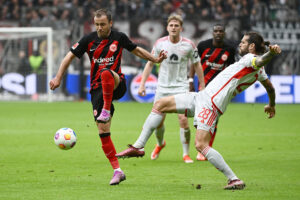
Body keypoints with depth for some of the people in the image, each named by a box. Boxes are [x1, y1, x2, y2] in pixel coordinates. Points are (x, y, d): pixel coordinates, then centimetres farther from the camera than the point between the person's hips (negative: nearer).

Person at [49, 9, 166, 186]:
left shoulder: (119, 38, 2)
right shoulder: (89, 40, 1)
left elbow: (136, 50, 19)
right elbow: (70, 56, 7)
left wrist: (155, 59, 11)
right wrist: (58, 78, -1)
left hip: (117, 84, -2)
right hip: (98, 89, 2)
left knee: (106, 73, -39)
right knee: (103, 131, -6)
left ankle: (106, 111, -27)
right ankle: (117, 171, 0)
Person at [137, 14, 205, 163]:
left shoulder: (188, 45, -6)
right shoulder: (160, 43, -3)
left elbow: (197, 65, 5)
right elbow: (150, 63, 7)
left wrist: (202, 87, 5)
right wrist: (142, 84, 2)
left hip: (181, 87, -2)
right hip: (162, 88, 2)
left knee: (183, 120, -15)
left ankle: (186, 154, 0)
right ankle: (160, 143, 36)